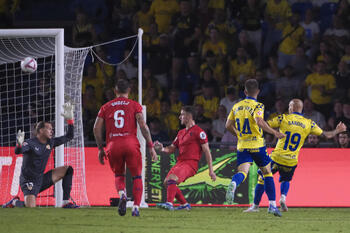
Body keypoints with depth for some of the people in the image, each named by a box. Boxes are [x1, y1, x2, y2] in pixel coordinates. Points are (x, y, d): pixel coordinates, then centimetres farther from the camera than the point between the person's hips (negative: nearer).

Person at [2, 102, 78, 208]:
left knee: (68, 169, 0)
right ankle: (15, 202, 8)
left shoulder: (50, 143, 7)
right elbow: (17, 151, -33)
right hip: (29, 181, -7)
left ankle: (66, 203, -3)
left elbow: (69, 136, 14)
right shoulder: (31, 143, -14)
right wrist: (19, 144, -56)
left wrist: (70, 120, 3)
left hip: (41, 180, 7)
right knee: (30, 208, -28)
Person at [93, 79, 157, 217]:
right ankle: (136, 207, -2)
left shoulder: (106, 107, 15)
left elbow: (97, 128, 9)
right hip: (130, 143, -2)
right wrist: (150, 146, 0)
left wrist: (100, 149, 17)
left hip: (113, 145, 2)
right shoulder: (134, 105, 8)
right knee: (137, 176, 12)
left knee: (119, 175, 20)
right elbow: (143, 125, -3)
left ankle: (122, 194, -12)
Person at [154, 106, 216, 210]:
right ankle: (184, 204, 14)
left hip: (190, 163, -9)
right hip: (180, 162, 9)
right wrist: (162, 148, 1)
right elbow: (171, 149, 24)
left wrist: (211, 170, -10)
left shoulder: (198, 132, -4)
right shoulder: (181, 133, 21)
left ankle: (169, 203, -35)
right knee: (167, 182, 7)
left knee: (172, 179, -28)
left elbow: (207, 151, -6)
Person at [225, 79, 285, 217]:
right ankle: (272, 205, 10)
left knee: (242, 171, -10)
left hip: (242, 146, 3)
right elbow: (259, 122, -25)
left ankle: (233, 184, -47)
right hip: (257, 145, -3)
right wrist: (274, 133, -17)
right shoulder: (257, 106, -7)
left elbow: (228, 125, 13)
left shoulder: (237, 106, 10)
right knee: (267, 173, 12)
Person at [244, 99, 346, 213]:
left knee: (262, 179, 14)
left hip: (277, 157, -3)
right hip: (291, 162, 3)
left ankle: (255, 205, 15)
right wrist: (337, 130, 26)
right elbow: (326, 135, 10)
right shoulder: (309, 124, 3)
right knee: (285, 180, 28)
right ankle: (283, 197, -1)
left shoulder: (283, 118, -4)